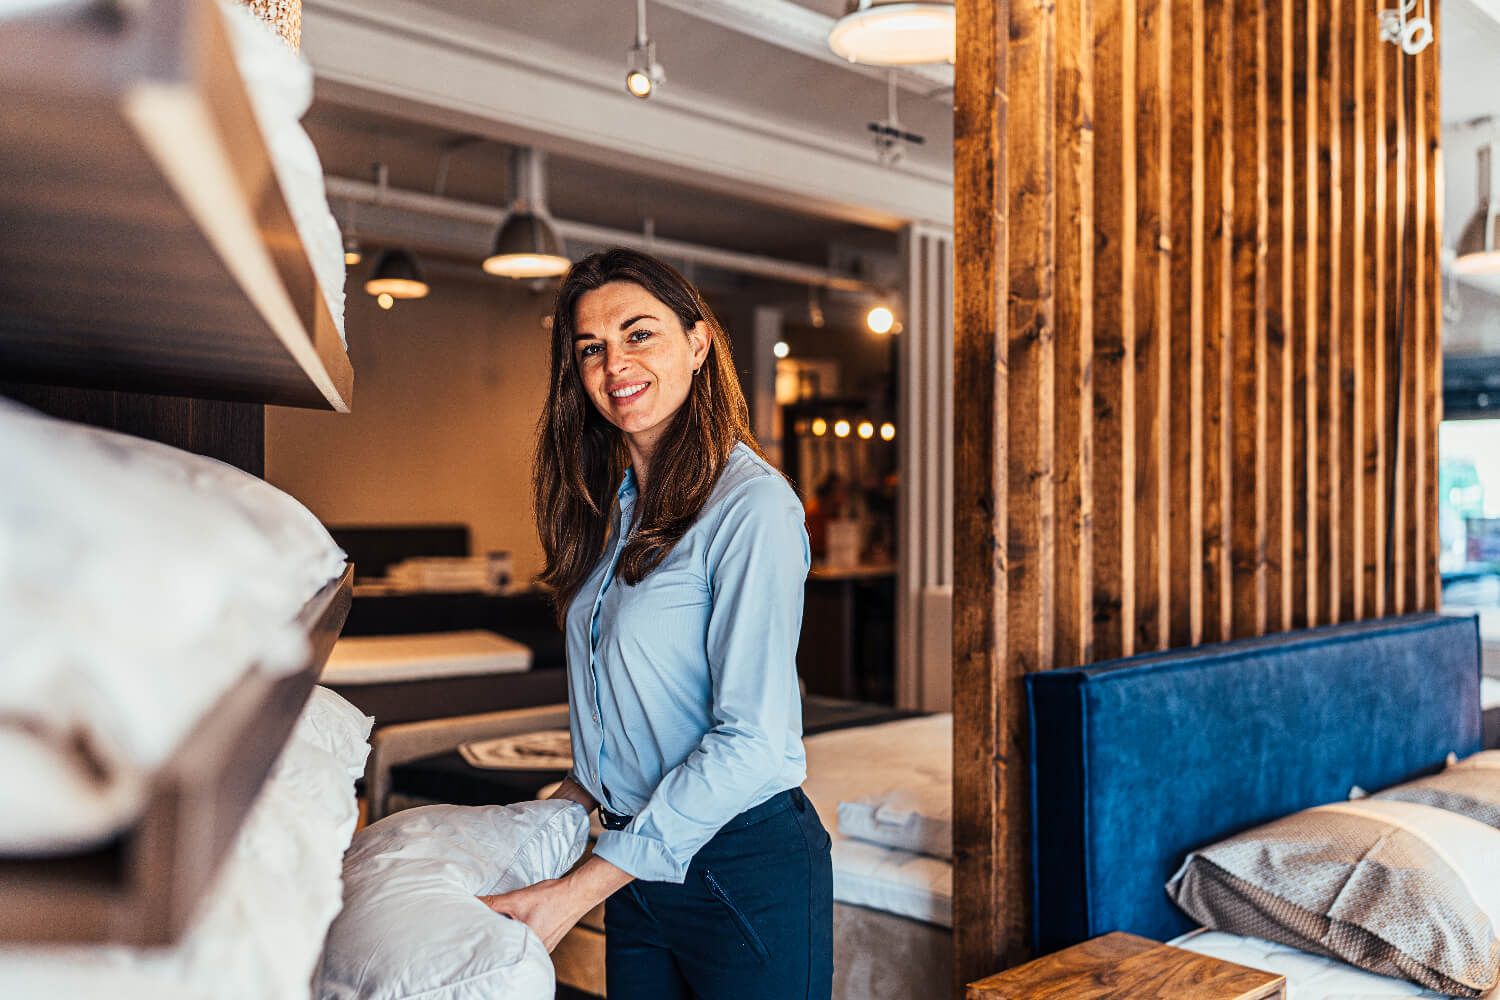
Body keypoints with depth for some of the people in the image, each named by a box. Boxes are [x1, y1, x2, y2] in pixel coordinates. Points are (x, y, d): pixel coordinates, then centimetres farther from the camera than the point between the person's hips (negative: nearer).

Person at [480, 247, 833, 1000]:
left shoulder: (752, 504, -17)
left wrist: (579, 890, -22)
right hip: (637, 863, 7)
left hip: (747, 870, -7)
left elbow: (751, 738, -23)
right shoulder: (611, 505, 8)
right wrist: (579, 795, 3)